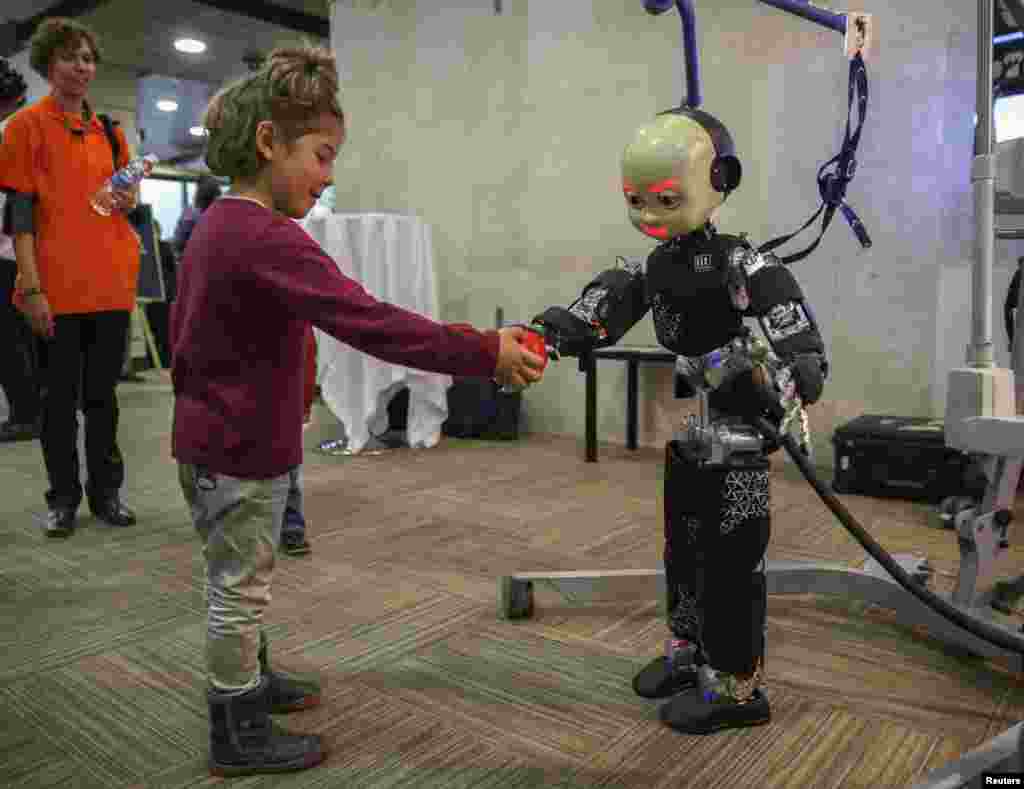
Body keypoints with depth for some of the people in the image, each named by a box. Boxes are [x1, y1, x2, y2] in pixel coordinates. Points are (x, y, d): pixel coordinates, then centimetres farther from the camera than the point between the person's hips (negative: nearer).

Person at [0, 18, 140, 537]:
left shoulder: (109, 131, 13)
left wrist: (129, 200, -2)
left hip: (111, 283, 4)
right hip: (57, 287, -4)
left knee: (102, 395, 11)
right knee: (61, 397, 5)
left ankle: (106, 492, 22)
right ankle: (63, 499, 17)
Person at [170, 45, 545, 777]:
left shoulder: (216, 225, 7)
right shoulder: (270, 240, -26)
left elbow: (182, 332, 17)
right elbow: (370, 323, -34)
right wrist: (485, 352, -32)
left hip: (209, 440, 10)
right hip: (242, 452, -10)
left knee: (239, 582, 23)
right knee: (242, 586, 5)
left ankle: (251, 682, 43)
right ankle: (239, 736, 23)